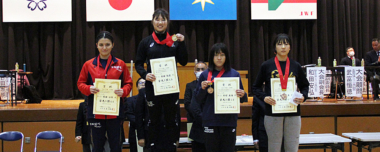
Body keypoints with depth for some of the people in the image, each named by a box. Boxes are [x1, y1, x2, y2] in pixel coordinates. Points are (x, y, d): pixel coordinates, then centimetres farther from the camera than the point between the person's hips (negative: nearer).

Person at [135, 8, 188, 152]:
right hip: (152, 86, -1)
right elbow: (138, 64, 3)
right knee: (154, 119, 8)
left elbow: (183, 62, 1)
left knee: (171, 119, 8)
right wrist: (145, 74, -17)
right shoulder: (146, 42, 2)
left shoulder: (174, 41, 5)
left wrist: (181, 43, -9)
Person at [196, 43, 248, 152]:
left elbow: (241, 99, 9)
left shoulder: (234, 74, 5)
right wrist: (203, 89, -12)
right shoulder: (205, 75, 5)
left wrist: (242, 95, -13)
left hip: (229, 119, 0)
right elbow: (199, 100, 6)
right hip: (210, 119, 0)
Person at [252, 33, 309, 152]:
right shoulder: (266, 66, 1)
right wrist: (264, 97, -14)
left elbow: (305, 86, 16)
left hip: (293, 112, 2)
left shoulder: (296, 66, 7)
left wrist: (303, 97, -5)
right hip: (272, 112, -2)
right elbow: (256, 87, 5)